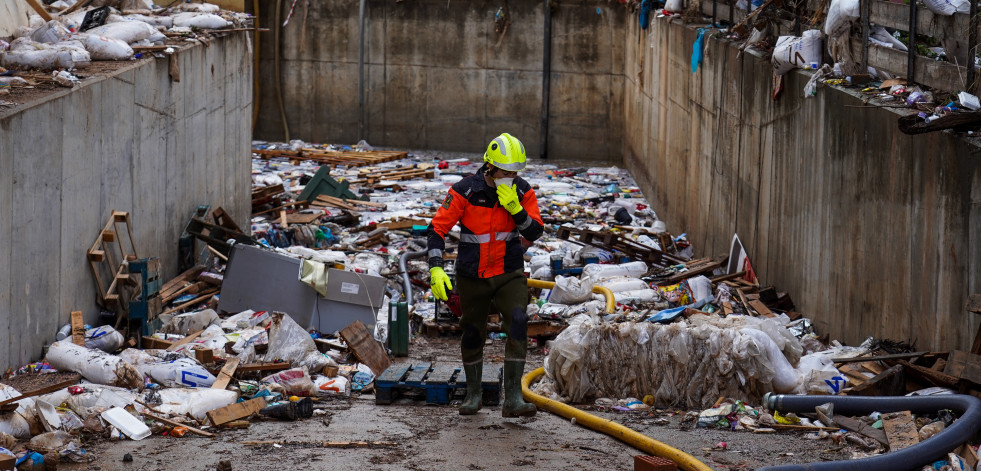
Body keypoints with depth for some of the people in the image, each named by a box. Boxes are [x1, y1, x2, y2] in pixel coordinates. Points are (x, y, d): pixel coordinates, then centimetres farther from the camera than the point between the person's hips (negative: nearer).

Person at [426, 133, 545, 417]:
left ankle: (513, 398, -19)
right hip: (472, 276, -1)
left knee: (518, 324, -19)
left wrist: (515, 208, -25)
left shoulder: (522, 191, -6)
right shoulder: (465, 191, -15)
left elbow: (535, 233, -9)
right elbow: (438, 228, -12)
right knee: (472, 335, 10)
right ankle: (473, 394, 32)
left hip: (509, 274, 1)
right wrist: (436, 269, -22)